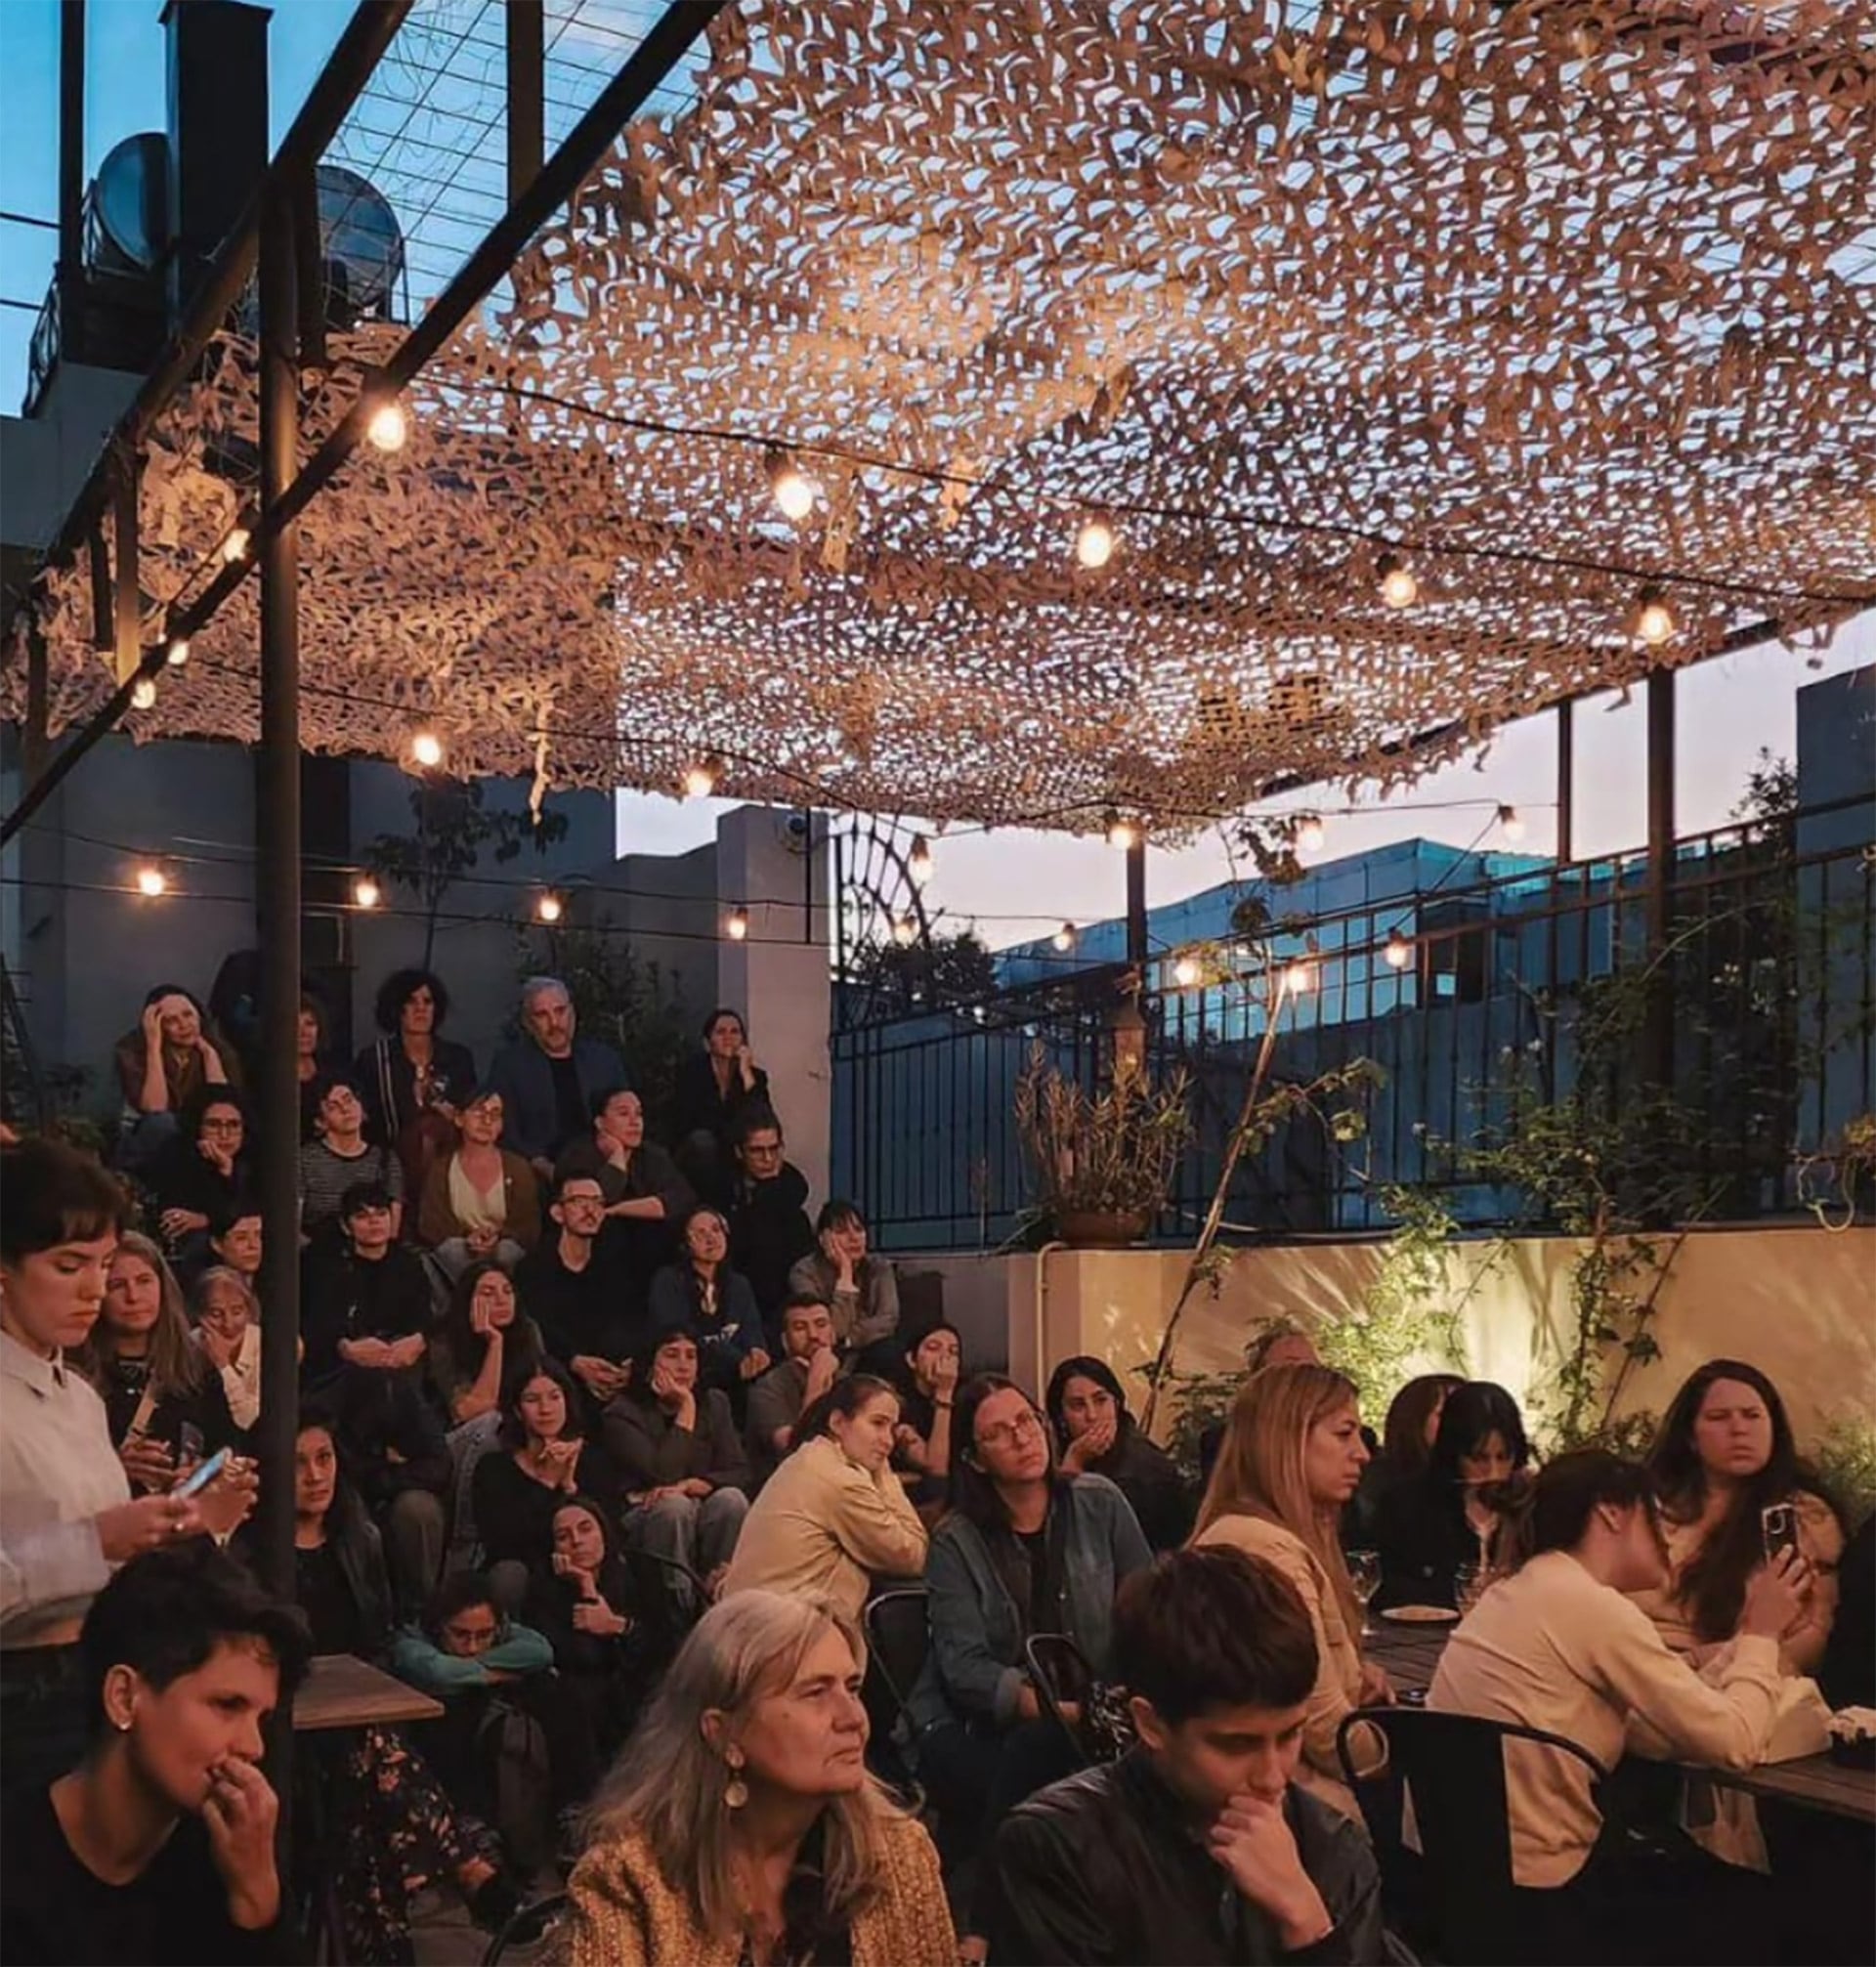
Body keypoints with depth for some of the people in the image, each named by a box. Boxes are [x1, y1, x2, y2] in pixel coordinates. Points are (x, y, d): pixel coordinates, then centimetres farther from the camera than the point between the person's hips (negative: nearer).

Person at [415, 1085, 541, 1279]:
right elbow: (430, 1224, 2)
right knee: (453, 1250, -33)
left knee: (506, 1254, -33)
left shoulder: (518, 1168, 10)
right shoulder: (440, 1168, 10)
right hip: (458, 1247, 0)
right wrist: (466, 1236, -15)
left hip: (504, 1248, 0)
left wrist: (499, 1236, -16)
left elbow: (530, 1226, 4)